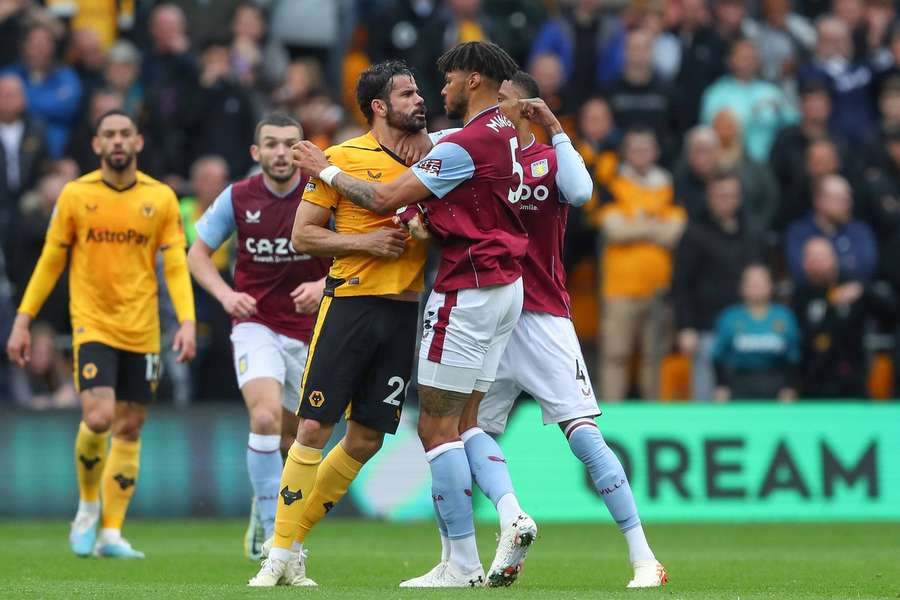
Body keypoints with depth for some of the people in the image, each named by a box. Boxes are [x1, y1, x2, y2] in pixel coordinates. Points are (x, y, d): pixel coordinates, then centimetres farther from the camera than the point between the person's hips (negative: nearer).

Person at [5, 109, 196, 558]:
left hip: (142, 331, 2)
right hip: (92, 325, -2)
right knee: (99, 417, -18)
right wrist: (23, 321, 4)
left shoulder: (161, 198, 3)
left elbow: (176, 265, 3)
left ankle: (111, 532, 9)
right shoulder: (75, 195, 1)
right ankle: (88, 505, 7)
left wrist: (187, 322, -10)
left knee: (129, 429, 3)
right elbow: (50, 262, 7)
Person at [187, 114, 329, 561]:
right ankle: (273, 531, -18)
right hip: (256, 326, -1)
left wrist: (324, 285, -20)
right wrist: (226, 294, -8)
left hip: (308, 331, 1)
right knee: (266, 419, -24)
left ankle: (266, 504, 42)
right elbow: (198, 253, 9)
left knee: (293, 435, 12)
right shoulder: (238, 198, -4)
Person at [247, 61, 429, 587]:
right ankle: (281, 551, 1)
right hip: (350, 302, -5)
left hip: (404, 309, 5)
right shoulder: (344, 158, -2)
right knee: (314, 428, -8)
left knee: (367, 438, 4)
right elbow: (303, 235, -1)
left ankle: (294, 547, 16)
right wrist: (366, 241, -13)